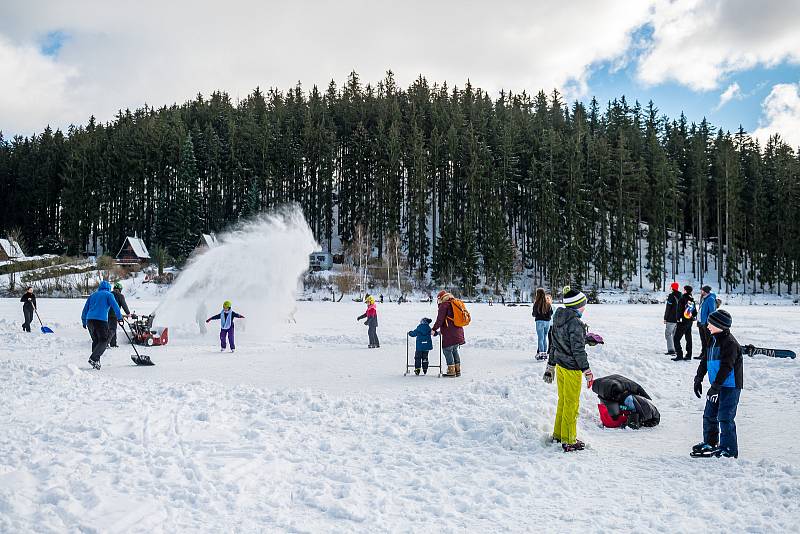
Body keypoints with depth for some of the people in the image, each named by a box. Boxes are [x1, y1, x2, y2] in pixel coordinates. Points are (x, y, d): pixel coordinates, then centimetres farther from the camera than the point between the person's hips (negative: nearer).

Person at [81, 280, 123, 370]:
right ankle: (93, 358, -18)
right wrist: (119, 317, 4)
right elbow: (115, 306, -3)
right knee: (103, 341, -2)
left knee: (95, 341, 16)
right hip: (101, 320, -6)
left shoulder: (93, 295, 23)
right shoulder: (108, 295, 8)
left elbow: (85, 309, 25)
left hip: (90, 320, 6)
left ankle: (96, 361, 10)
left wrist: (84, 321, 33)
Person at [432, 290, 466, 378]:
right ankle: (458, 370, 21)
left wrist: (434, 329, -3)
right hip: (458, 332, 8)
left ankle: (451, 371, 0)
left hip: (449, 334, -8)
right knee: (455, 351, 18)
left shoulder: (444, 305, -8)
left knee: (447, 351, 0)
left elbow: (440, 320, -14)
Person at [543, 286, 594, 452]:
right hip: (572, 369, -8)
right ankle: (569, 441, 12)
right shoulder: (575, 323, -21)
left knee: (562, 401, 20)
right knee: (571, 404, 3)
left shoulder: (558, 320, 5)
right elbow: (578, 349, -20)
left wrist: (550, 366, 22)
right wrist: (587, 371, -12)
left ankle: (558, 434, 31)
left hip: (560, 366, 8)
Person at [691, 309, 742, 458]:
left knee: (725, 417, -7)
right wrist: (698, 379, 15)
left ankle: (728, 448, 3)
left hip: (730, 386, -9)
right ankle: (710, 443, 28)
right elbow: (705, 361, 20)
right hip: (717, 385, 9)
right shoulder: (713, 340, 12)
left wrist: (715, 386, -24)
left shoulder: (730, 343, -17)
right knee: (709, 415, 14)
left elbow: (726, 367, -22)